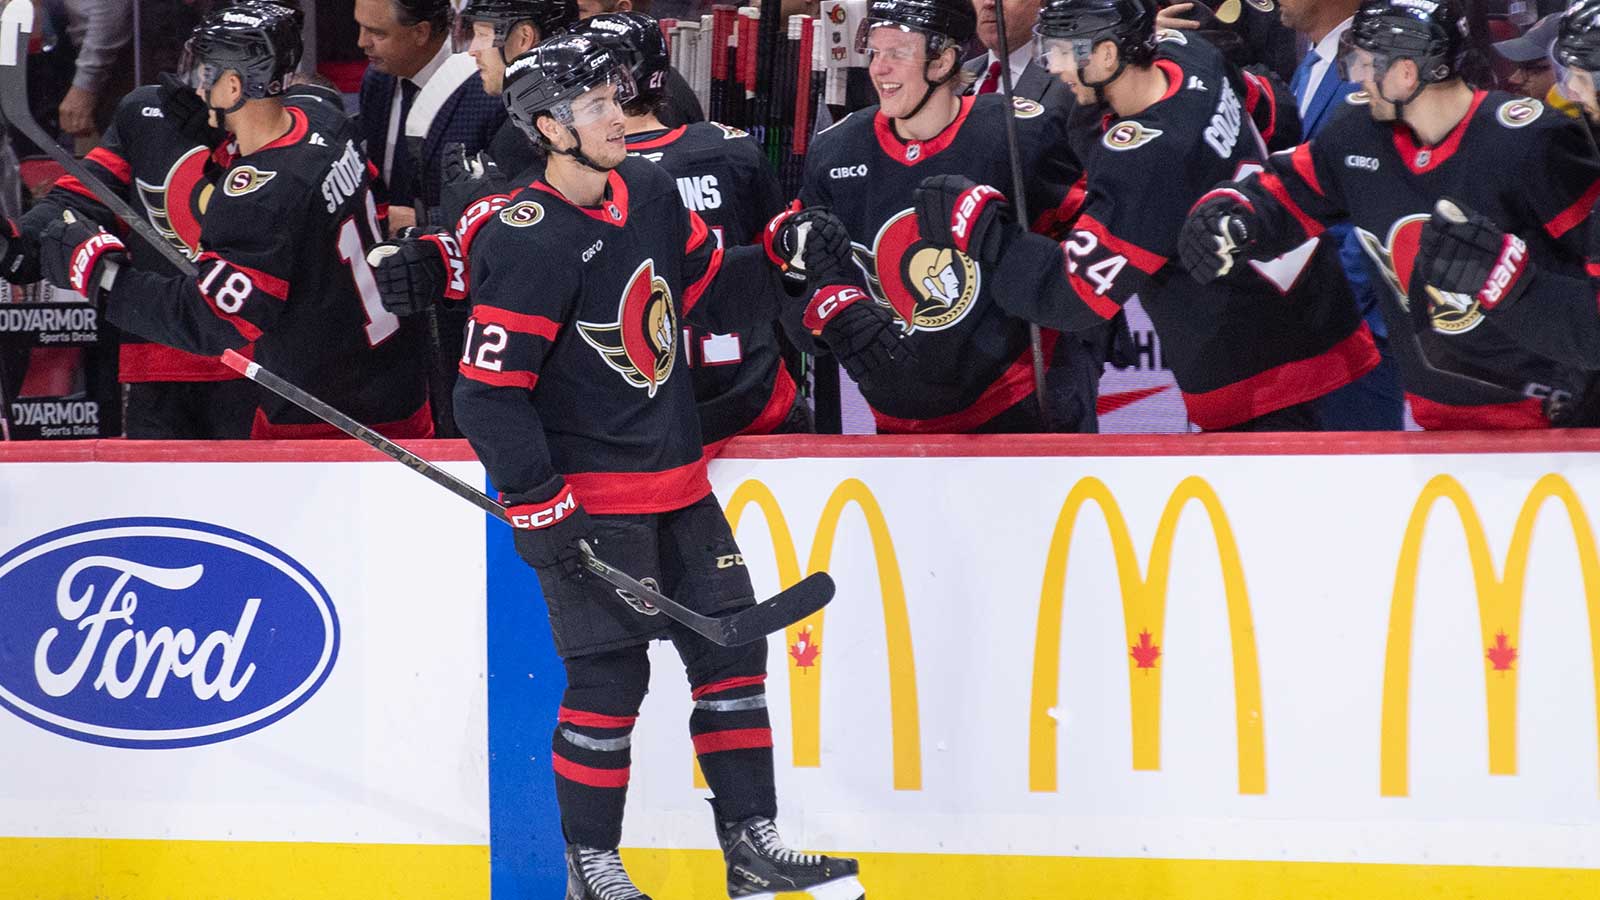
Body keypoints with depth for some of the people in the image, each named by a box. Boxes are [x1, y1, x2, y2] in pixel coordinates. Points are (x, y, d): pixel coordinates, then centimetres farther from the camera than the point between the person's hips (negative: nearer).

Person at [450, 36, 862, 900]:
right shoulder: (529, 244, -19)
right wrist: (539, 507, -21)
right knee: (610, 676, -6)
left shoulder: (649, 193, 5)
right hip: (587, 493, -8)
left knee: (731, 649, 9)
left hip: (675, 482, 8)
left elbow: (715, 290, 17)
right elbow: (490, 393, -19)